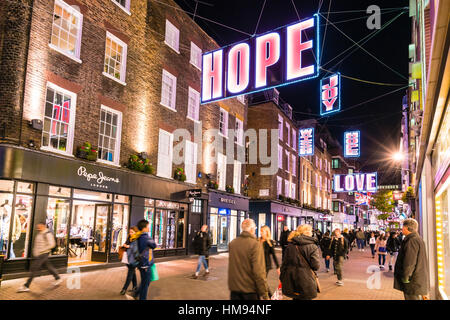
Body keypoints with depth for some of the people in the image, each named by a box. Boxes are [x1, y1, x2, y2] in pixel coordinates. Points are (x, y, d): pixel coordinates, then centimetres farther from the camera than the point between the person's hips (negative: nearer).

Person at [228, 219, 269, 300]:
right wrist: (264, 294, -16)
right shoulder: (255, 244, -17)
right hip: (250, 289, -5)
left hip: (234, 288, 5)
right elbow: (259, 272, -20)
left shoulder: (232, 243, 1)